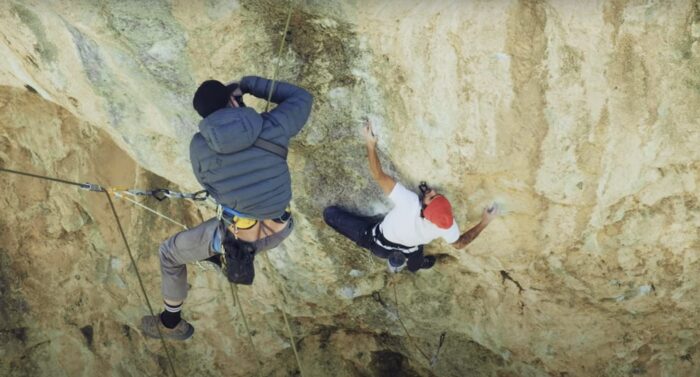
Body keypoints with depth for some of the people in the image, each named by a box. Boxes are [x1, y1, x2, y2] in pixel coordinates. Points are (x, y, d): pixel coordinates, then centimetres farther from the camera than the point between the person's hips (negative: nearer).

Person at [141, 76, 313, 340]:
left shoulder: (199, 145, -10)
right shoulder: (272, 128, -10)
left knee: (170, 253, 26)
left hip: (236, 236, -3)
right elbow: (302, 98, 10)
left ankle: (171, 323, 43)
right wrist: (248, 84, 10)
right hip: (279, 231, 3)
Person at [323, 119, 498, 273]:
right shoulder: (447, 225, -37)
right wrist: (484, 222, -15)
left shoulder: (409, 202, -48)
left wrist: (371, 145, -47)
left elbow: (379, 176, -44)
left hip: (377, 241, -5)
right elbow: (460, 243, -14)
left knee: (330, 212, 8)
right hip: (408, 250, 5)